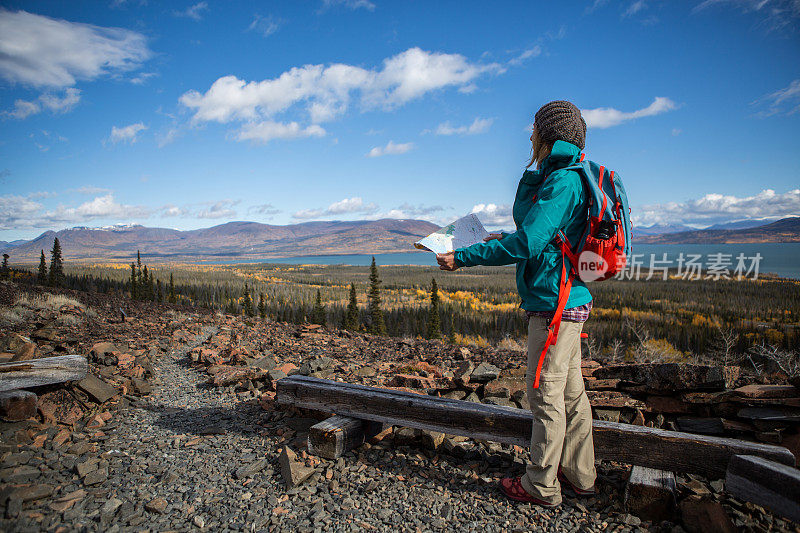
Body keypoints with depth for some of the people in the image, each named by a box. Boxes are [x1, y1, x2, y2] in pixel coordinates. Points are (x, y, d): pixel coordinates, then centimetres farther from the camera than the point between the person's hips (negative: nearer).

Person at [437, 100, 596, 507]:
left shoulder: (563, 181, -17)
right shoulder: (569, 178, 16)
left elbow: (527, 243, -25)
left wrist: (461, 258, -21)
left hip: (556, 304, -10)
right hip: (569, 300, 10)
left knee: (546, 393, 1)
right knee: (569, 391, 17)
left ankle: (542, 486, 17)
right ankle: (578, 476, 32)